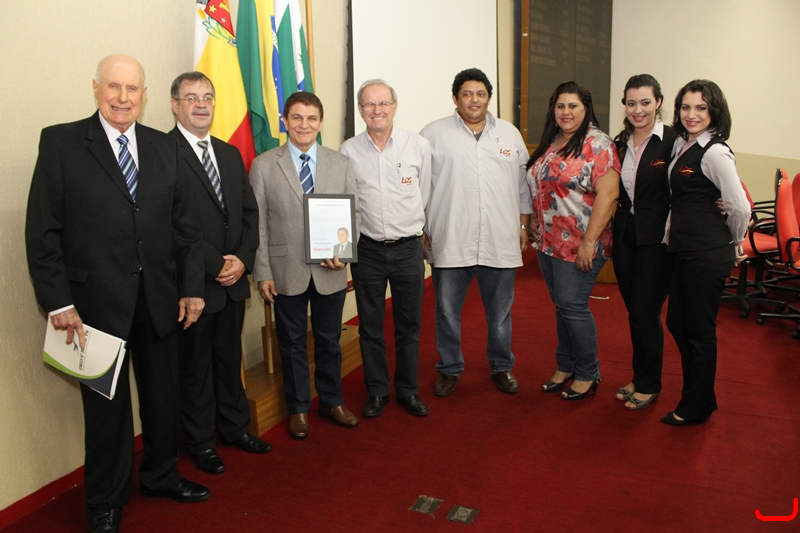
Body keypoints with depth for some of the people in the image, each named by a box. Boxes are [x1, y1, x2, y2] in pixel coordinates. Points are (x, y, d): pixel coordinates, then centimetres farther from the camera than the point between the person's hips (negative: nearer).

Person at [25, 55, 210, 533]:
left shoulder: (165, 147, 6)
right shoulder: (61, 142, -4)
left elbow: (186, 224, 7)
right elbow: (43, 230, -7)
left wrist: (192, 287, 2)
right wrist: (58, 301, -12)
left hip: (160, 297, 4)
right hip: (97, 300, -3)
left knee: (164, 394, 17)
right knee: (107, 404, 11)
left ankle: (161, 475, 40)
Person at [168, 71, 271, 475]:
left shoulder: (230, 154, 13)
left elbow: (249, 212, 11)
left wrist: (242, 259, -4)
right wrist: (216, 265, -16)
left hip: (233, 278, 6)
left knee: (229, 358, 19)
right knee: (195, 365, 10)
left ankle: (235, 426, 35)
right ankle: (201, 441, 27)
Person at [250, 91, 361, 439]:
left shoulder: (341, 164, 4)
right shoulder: (264, 165, -1)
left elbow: (354, 213, 5)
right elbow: (258, 224, -2)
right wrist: (262, 273, -6)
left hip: (330, 271, 2)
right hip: (286, 271, -1)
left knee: (329, 340, 15)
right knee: (292, 343, 12)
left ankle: (331, 401, 35)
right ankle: (298, 408, 30)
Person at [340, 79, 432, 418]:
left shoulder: (419, 146, -2)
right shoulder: (348, 151, 0)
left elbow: (426, 195, 7)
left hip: (408, 248, 0)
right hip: (367, 250, 1)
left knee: (409, 325, 10)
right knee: (370, 326, 10)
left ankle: (408, 390, 28)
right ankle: (377, 392, 27)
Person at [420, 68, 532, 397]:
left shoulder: (510, 134, 9)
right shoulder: (434, 134, 0)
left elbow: (523, 183, 13)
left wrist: (523, 226, 10)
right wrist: (420, 231, -3)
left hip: (501, 242, 2)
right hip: (450, 242, -2)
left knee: (500, 311, 14)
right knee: (447, 311, 9)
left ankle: (502, 366, 33)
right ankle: (450, 369, 27)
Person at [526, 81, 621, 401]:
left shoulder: (597, 144, -11)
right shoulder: (549, 143, 12)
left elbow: (608, 194, -18)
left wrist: (588, 242, -21)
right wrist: (536, 222, 11)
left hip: (579, 245, -7)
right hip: (548, 242, 7)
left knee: (573, 306, -2)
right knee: (561, 305, 14)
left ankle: (588, 373, 17)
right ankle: (565, 366, 29)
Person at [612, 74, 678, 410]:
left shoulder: (674, 141, -10)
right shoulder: (620, 144, 8)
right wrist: (609, 232, 9)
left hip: (657, 240, -6)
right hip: (625, 237, 6)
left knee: (646, 313, 0)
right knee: (634, 312, 14)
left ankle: (650, 385, 19)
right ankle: (639, 378, 30)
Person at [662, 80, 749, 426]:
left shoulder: (714, 152, -17)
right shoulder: (683, 145, 10)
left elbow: (740, 207, -19)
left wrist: (731, 242, -4)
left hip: (708, 256, -9)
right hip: (684, 251, 9)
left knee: (699, 331, 5)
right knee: (677, 323, 17)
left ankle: (696, 407, 23)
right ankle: (698, 395, 36)